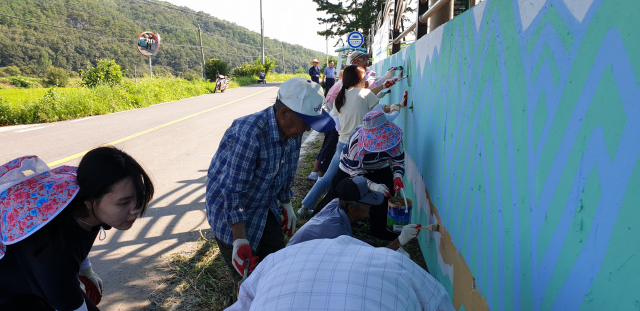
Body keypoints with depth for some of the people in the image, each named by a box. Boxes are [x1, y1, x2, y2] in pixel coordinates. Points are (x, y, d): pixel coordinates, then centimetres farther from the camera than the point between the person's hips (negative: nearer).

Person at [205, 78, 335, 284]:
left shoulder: (293, 130, -10)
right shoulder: (249, 133, -34)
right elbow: (232, 190, -31)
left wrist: (286, 204, 13)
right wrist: (240, 240, -28)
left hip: (266, 209, 7)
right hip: (230, 213, -6)